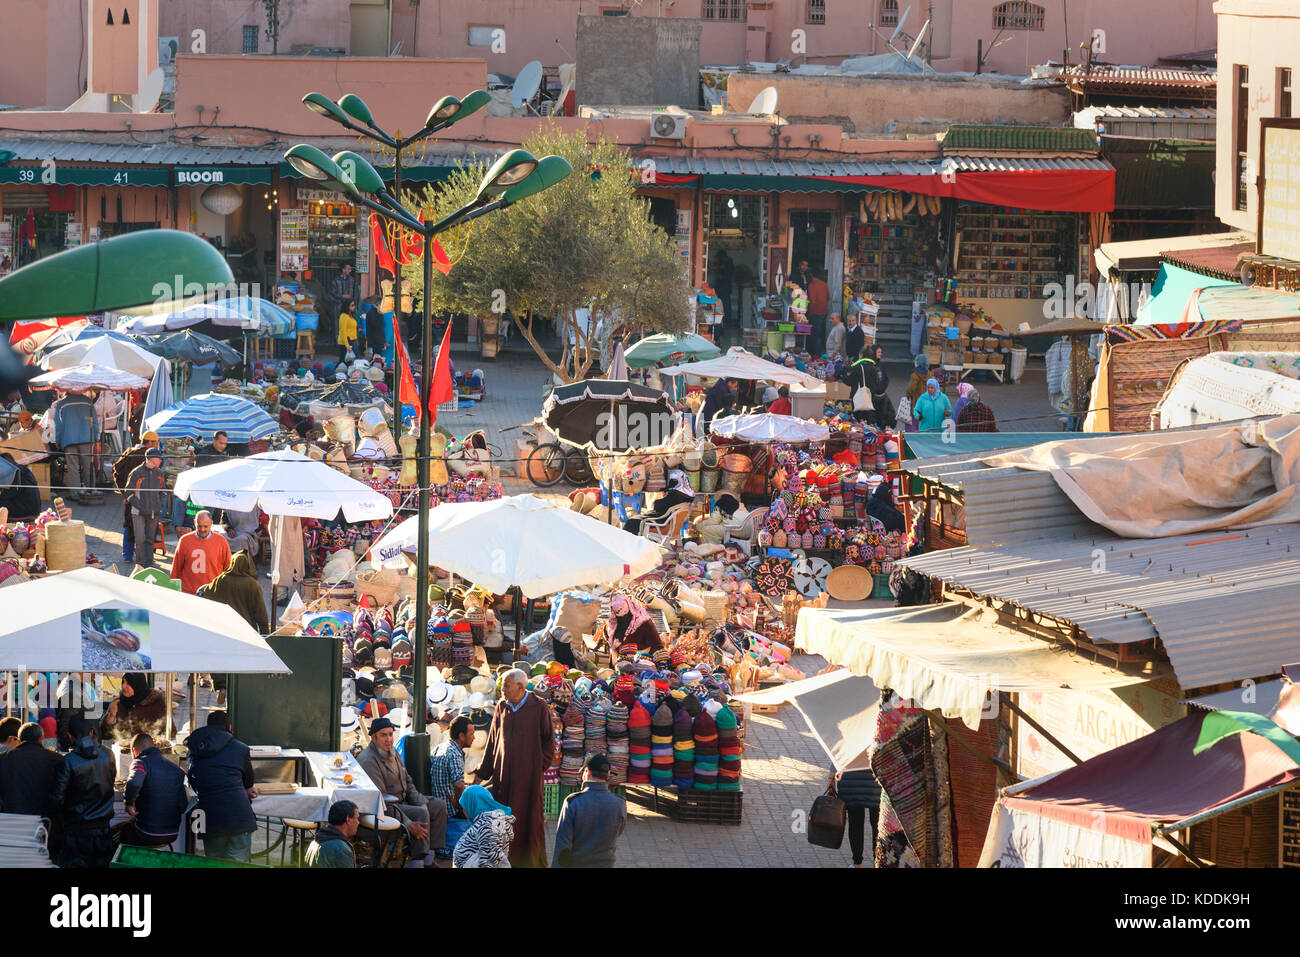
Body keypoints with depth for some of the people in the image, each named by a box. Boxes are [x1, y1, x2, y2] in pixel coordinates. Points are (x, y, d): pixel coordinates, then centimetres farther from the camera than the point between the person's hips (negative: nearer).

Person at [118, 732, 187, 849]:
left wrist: (129, 804, -17)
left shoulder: (142, 762, -10)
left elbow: (134, 783, -33)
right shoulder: (175, 769, 8)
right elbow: (184, 806, 4)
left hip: (148, 835, -6)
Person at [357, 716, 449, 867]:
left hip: (402, 800, 10)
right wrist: (407, 824, -30)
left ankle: (429, 859, 0)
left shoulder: (393, 753, 9)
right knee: (421, 813, -28)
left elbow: (408, 782, 18)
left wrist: (421, 802, -2)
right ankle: (417, 862, -26)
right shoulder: (368, 761, -21)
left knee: (439, 805, 3)